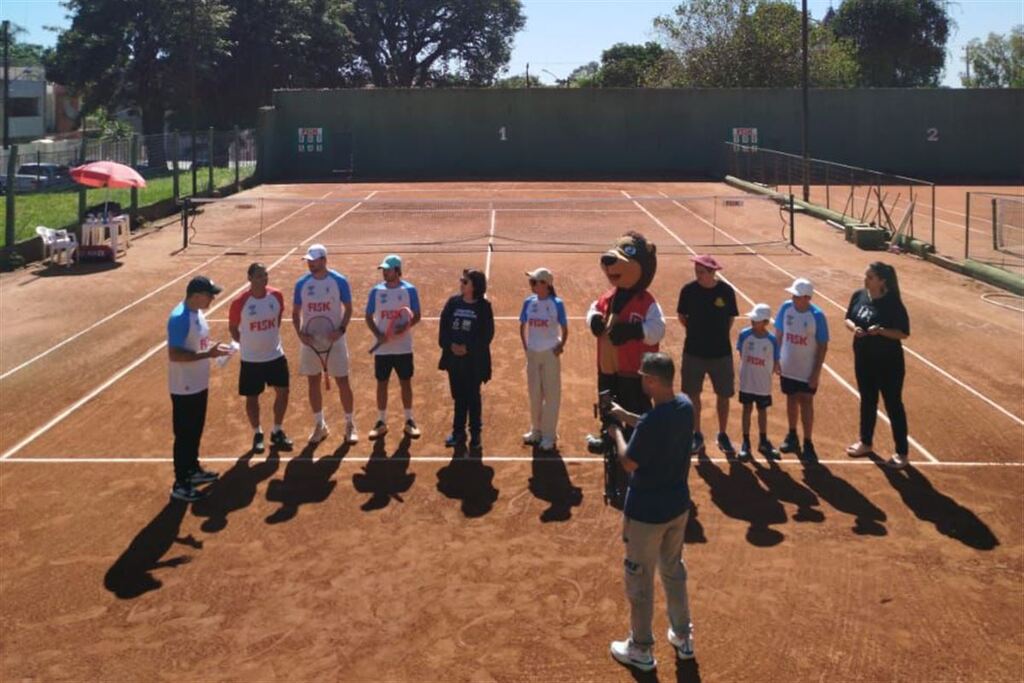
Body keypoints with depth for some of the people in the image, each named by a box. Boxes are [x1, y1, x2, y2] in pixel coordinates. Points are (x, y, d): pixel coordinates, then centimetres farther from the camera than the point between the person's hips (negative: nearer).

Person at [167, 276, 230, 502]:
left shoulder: (197, 313, 5)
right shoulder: (179, 318, -25)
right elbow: (174, 355, -28)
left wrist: (214, 347, 3)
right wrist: (208, 354, -29)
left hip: (199, 385, 9)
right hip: (184, 389, -9)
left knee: (196, 431, 22)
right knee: (184, 435, 0)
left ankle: (193, 469, 38)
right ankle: (180, 484, 9)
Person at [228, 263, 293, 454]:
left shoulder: (277, 295, -7)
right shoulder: (240, 302, -16)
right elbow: (232, 328, -1)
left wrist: (270, 338, 10)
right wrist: (248, 344, 1)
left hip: (276, 355, 3)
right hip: (251, 359, -3)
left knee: (283, 392, 8)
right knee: (252, 397, 8)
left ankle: (277, 432, 27)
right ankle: (257, 434, 28)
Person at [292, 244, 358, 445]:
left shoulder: (339, 281, -7)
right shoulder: (301, 283, 0)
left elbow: (348, 308, -1)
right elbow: (296, 312, 7)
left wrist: (342, 329, -17)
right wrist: (300, 333, -10)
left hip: (334, 339, -3)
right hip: (310, 340, 3)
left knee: (342, 382, 1)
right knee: (313, 383, 9)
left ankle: (350, 425, 15)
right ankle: (320, 425, 23)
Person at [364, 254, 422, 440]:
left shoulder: (409, 290, -4)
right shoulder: (376, 291, 1)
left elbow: (416, 316, -2)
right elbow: (369, 317, 4)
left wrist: (405, 325, -22)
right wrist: (378, 335, -13)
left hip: (403, 347, -1)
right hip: (382, 348, 1)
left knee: (406, 382, 7)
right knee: (382, 383, 7)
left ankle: (409, 421, 18)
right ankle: (381, 422, 17)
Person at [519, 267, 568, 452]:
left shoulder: (556, 304, -12)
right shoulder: (529, 302, 0)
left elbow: (564, 329, -4)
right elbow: (523, 326, 10)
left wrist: (560, 347, -9)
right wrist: (525, 346, 4)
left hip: (550, 353, -4)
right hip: (532, 353, 4)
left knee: (551, 394, 2)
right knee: (534, 393, 15)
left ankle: (549, 435, 10)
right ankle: (536, 430, 29)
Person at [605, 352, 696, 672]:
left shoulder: (651, 422, -31)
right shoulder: (685, 406, -7)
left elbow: (628, 463, -18)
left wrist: (617, 433, -4)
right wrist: (625, 415, 6)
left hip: (647, 512, -7)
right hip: (678, 505, 8)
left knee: (639, 580, 11)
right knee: (674, 570, 25)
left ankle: (641, 650, 26)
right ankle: (683, 637, 39)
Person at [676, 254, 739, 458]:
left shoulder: (726, 291, -9)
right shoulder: (689, 290, -9)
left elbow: (731, 318, 5)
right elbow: (682, 317, 6)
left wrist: (719, 334, 1)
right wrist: (696, 331, 3)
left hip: (721, 352, 0)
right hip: (694, 351, 0)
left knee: (724, 395, 9)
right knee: (692, 394, 8)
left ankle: (723, 436, 26)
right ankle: (697, 435, 25)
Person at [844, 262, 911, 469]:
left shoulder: (893, 303, -18)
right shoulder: (859, 296, -2)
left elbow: (904, 333, -14)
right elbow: (848, 319, 10)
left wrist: (881, 331, -29)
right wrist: (854, 328, -11)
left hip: (888, 362, -6)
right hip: (863, 359, 6)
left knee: (893, 405, 3)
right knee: (867, 401, 21)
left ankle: (902, 452, 13)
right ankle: (865, 442, 38)